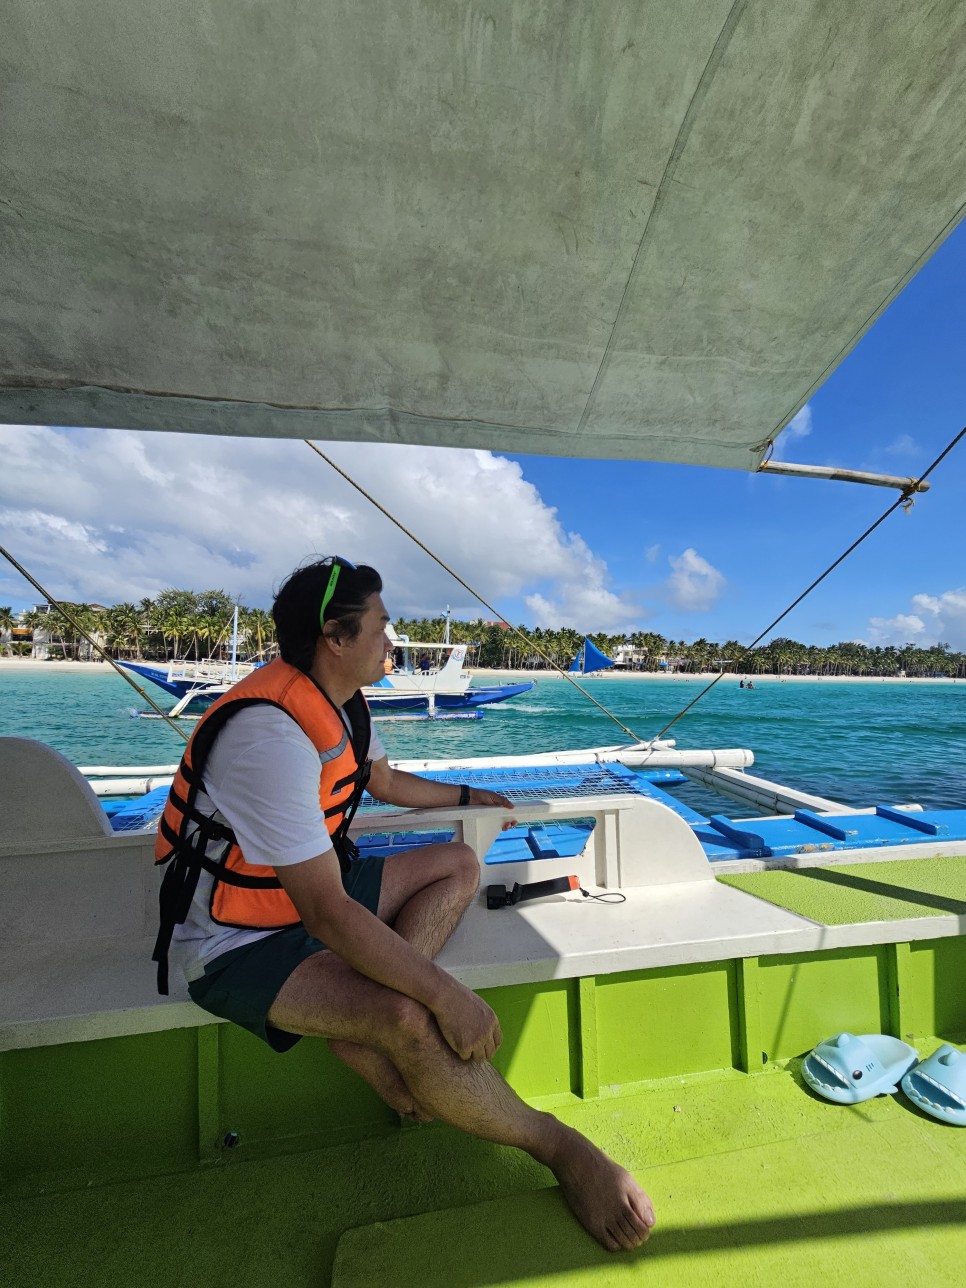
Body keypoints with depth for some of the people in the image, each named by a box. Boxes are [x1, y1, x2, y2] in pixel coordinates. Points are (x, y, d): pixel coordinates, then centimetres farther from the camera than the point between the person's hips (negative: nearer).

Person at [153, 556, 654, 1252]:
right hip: (240, 942, -9)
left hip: (313, 893, 9)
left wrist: (471, 795, 25)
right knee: (410, 1018, -30)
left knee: (460, 864, 6)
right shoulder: (273, 732, -30)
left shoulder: (342, 702, 0)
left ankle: (361, 1019, -7)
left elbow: (387, 781, 18)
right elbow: (327, 913, -31)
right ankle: (558, 1146, -4)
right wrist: (446, 994, -26)